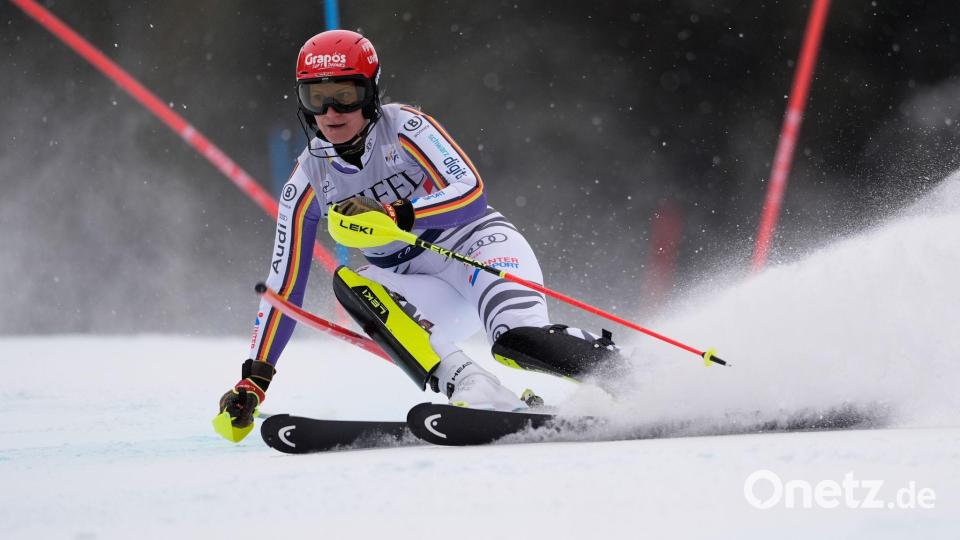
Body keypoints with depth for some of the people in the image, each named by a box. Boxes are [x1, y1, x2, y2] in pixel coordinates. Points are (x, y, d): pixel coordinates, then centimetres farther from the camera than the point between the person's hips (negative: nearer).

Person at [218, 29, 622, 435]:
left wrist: (395, 215, -39)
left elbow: (471, 193, -24)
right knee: (348, 283, -29)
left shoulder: (403, 128, -12)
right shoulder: (308, 183, 0)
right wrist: (254, 379, -2)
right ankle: (475, 391, -42)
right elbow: (283, 287, 3)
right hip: (424, 300, 4)